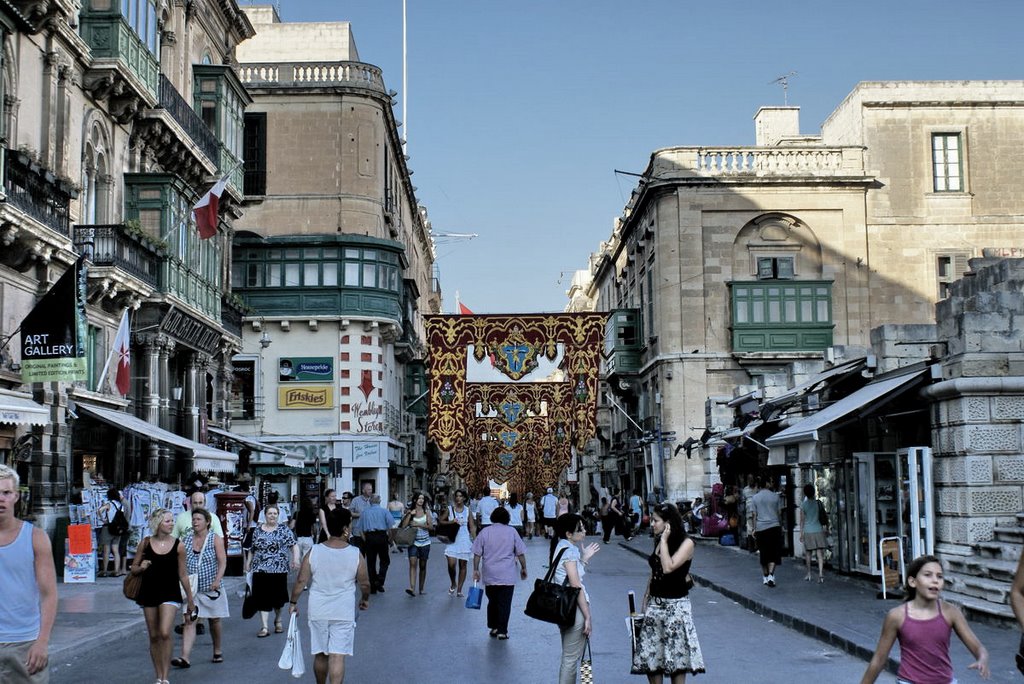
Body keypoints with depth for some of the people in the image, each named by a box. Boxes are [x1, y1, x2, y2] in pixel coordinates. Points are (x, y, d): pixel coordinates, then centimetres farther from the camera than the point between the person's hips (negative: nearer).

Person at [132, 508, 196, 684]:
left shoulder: (177, 544, -3)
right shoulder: (146, 543, -1)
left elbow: (183, 574, 4)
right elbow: (133, 568, 9)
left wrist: (190, 599, 7)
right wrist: (141, 568, -14)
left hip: (170, 592, -2)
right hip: (149, 592, 2)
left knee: (165, 633, -18)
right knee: (154, 636, 9)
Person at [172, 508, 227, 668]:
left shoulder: (215, 539, -4)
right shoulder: (186, 540, 4)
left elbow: (222, 562, -10)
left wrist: (217, 580, -22)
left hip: (211, 588, -1)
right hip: (191, 588, 1)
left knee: (214, 620, 12)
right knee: (189, 621, -9)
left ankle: (217, 651, 31)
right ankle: (185, 657, -16)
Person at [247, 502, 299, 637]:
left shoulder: (284, 530, 0)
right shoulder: (258, 531, 8)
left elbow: (294, 545, -5)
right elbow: (253, 550, 15)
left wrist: (295, 559, -20)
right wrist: (248, 564, 10)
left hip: (279, 570, -1)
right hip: (260, 570, 1)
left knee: (277, 598, 8)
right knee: (263, 599, -3)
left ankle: (278, 621, 33)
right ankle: (264, 627, -2)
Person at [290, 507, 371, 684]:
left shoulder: (313, 553, -7)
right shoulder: (356, 555, -9)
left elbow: (301, 581, -5)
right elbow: (364, 583, 0)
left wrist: (293, 602, 10)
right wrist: (365, 599, 20)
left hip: (318, 612, 2)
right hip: (343, 613, -2)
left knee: (320, 654, 17)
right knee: (337, 656, -2)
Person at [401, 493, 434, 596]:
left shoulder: (426, 511, 5)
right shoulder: (410, 511, 4)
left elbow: (431, 526, -2)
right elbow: (403, 525, -5)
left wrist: (418, 525, -11)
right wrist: (410, 514, -13)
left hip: (425, 542, 1)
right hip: (413, 541, -1)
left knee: (422, 566, 7)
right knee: (412, 563, -17)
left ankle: (421, 589, 17)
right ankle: (412, 588, -25)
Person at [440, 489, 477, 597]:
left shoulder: (467, 510, 5)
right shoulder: (449, 509, 2)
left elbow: (472, 527, 6)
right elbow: (441, 521, 7)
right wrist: (451, 522, -10)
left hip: (464, 539, 1)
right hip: (452, 540, -1)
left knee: (463, 565, 5)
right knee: (451, 564, -14)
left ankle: (459, 589, 15)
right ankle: (453, 584, 12)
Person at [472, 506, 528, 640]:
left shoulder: (484, 532, 1)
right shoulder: (512, 532, -1)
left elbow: (477, 554, 0)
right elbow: (520, 553, 1)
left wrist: (476, 570, 7)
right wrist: (523, 568, 13)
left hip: (489, 575, 2)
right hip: (507, 576, -2)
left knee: (492, 601, 16)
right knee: (504, 603, 2)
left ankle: (493, 628, 19)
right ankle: (502, 631, -1)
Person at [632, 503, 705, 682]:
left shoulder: (686, 543, -12)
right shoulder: (658, 542, 9)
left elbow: (668, 568, -24)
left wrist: (664, 541, -17)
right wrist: (645, 601, 13)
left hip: (676, 605, -6)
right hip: (655, 604, 6)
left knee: (676, 657, 1)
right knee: (650, 655, 5)